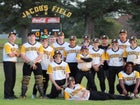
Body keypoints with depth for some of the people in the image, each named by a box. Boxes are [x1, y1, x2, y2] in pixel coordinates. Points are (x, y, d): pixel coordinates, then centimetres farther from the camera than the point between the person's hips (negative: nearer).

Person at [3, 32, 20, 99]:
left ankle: (11, 94, 17)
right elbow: (10, 55, -16)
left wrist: (13, 53, -10)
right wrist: (15, 53, 1)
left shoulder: (16, 46, 19)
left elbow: (18, 54, 9)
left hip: (13, 63, 8)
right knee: (8, 79, -11)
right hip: (7, 63, -8)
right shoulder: (7, 45, -8)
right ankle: (7, 95, -10)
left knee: (13, 79, 9)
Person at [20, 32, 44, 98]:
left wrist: (34, 62, -14)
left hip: (37, 64, 0)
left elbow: (40, 55, -2)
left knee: (39, 79, -7)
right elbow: (22, 55, -2)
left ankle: (42, 94, -6)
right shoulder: (24, 45, 7)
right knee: (25, 79, -3)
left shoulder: (39, 45, 8)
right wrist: (30, 62, -13)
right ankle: (23, 94, 1)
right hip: (27, 64, 0)